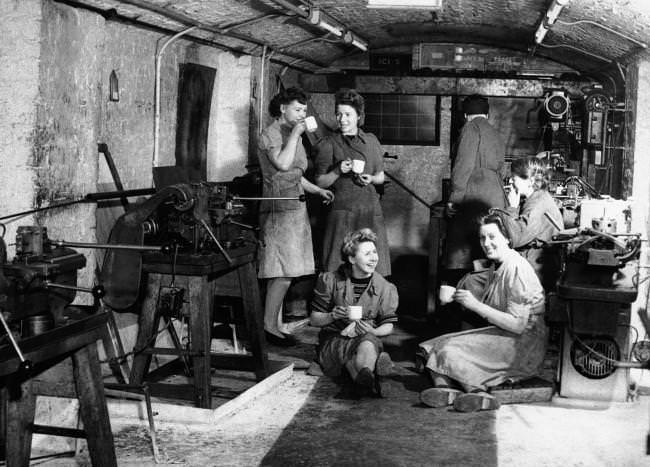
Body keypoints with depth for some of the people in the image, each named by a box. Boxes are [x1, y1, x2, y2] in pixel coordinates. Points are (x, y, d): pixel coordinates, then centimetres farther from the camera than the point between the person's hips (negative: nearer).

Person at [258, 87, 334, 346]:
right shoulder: (270, 134, -7)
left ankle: (276, 324, 13)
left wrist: (318, 190, 16)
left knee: (282, 273, 8)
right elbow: (282, 163, -26)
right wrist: (295, 134, -18)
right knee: (284, 271, -13)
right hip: (280, 208, -9)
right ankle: (270, 326, -7)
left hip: (295, 206, 9)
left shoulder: (291, 135, 21)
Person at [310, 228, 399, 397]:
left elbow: (388, 326, 10)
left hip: (369, 337, 1)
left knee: (367, 344, -38)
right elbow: (314, 320, 5)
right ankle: (369, 382, -66)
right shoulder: (330, 280, 1)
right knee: (352, 348, -38)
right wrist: (332, 316, -18)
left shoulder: (384, 288, 4)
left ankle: (363, 381, -68)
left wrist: (372, 331, -14)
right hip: (334, 338, 0)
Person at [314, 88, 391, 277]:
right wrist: (338, 171, -14)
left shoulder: (371, 141, 13)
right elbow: (320, 182, 3)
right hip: (342, 210, -3)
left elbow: (381, 176, 19)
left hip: (370, 211, 3)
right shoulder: (328, 144, 3)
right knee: (339, 265, -6)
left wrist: (371, 179, -2)